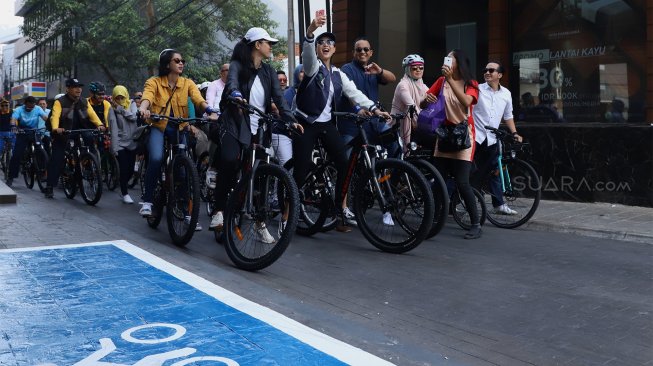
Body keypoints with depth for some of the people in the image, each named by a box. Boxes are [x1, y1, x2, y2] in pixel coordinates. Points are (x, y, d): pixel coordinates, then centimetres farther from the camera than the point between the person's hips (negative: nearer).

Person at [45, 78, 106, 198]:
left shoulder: (84, 102, 7)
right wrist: (56, 129, -41)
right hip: (62, 134, -4)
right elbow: (55, 116, -21)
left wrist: (99, 124, -26)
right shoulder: (60, 102, -7)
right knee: (56, 160, -6)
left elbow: (92, 114, -6)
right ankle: (49, 187, -1)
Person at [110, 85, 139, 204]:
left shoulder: (132, 104, 6)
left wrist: (120, 108, -17)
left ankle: (123, 189, 31)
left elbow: (133, 116, -14)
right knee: (124, 169, -6)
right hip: (121, 143, -3)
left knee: (130, 169, 8)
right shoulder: (113, 109, -5)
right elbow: (114, 128, -12)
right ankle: (125, 194, 9)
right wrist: (114, 147, -16)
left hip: (132, 142, 3)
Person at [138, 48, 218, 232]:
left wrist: (211, 112, -38)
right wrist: (144, 109, -49)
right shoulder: (154, 82, -5)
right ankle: (147, 201, -12)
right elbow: (147, 96, -25)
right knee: (156, 159, -28)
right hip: (158, 126, -2)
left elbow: (199, 99, -16)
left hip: (179, 128, 2)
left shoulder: (187, 83, 1)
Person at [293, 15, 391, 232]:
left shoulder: (338, 74, 12)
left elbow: (355, 93, 6)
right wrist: (311, 31, -48)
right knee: (301, 170, -8)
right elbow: (307, 51, -28)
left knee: (345, 165, -5)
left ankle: (342, 208, 9)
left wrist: (375, 109, -7)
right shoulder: (312, 66, -6)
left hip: (327, 124, 5)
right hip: (306, 123, -5)